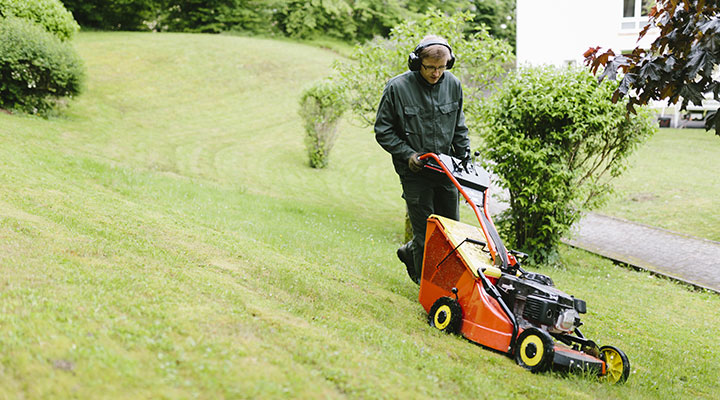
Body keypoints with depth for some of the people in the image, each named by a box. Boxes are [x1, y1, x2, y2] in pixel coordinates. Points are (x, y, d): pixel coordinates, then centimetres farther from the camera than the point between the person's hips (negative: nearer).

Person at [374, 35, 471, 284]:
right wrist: (407, 154, -15)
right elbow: (383, 131, -5)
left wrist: (464, 155, 7)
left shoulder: (453, 85, 1)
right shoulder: (397, 88, -13)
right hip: (414, 172, -5)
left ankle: (410, 252, 37)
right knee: (425, 232, -2)